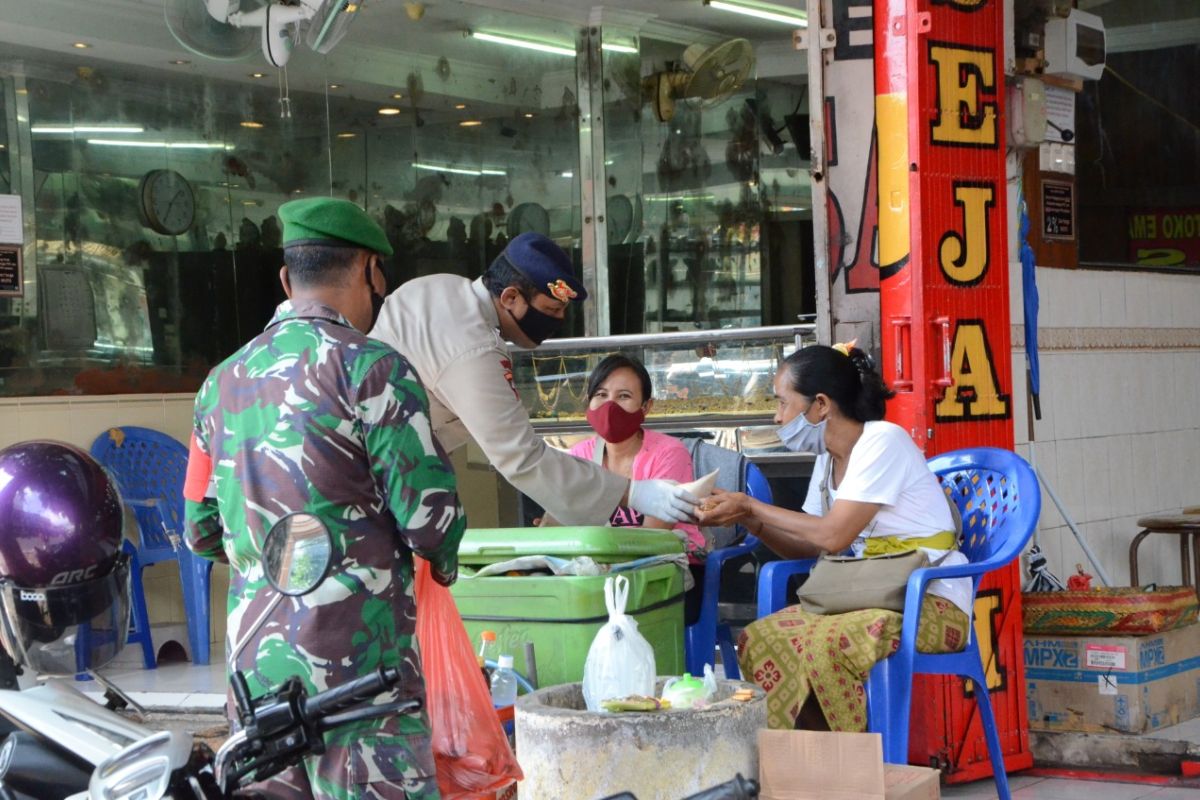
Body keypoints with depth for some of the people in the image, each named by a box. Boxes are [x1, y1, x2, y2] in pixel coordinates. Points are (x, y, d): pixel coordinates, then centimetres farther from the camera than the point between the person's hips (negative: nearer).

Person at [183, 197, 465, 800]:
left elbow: (203, 534, 17)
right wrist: (443, 561, 10)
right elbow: (430, 515, -11)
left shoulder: (222, 383, 11)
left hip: (254, 664, 7)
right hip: (356, 662, -7)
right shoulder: (372, 370, -9)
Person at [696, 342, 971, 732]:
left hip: (932, 603, -8)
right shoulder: (829, 459, 13)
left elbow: (833, 535, -20)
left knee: (824, 643, -33)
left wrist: (751, 506, -12)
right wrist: (747, 519, -2)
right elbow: (805, 547, 13)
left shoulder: (883, 441, -14)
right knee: (756, 640, -10)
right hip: (870, 598, 8)